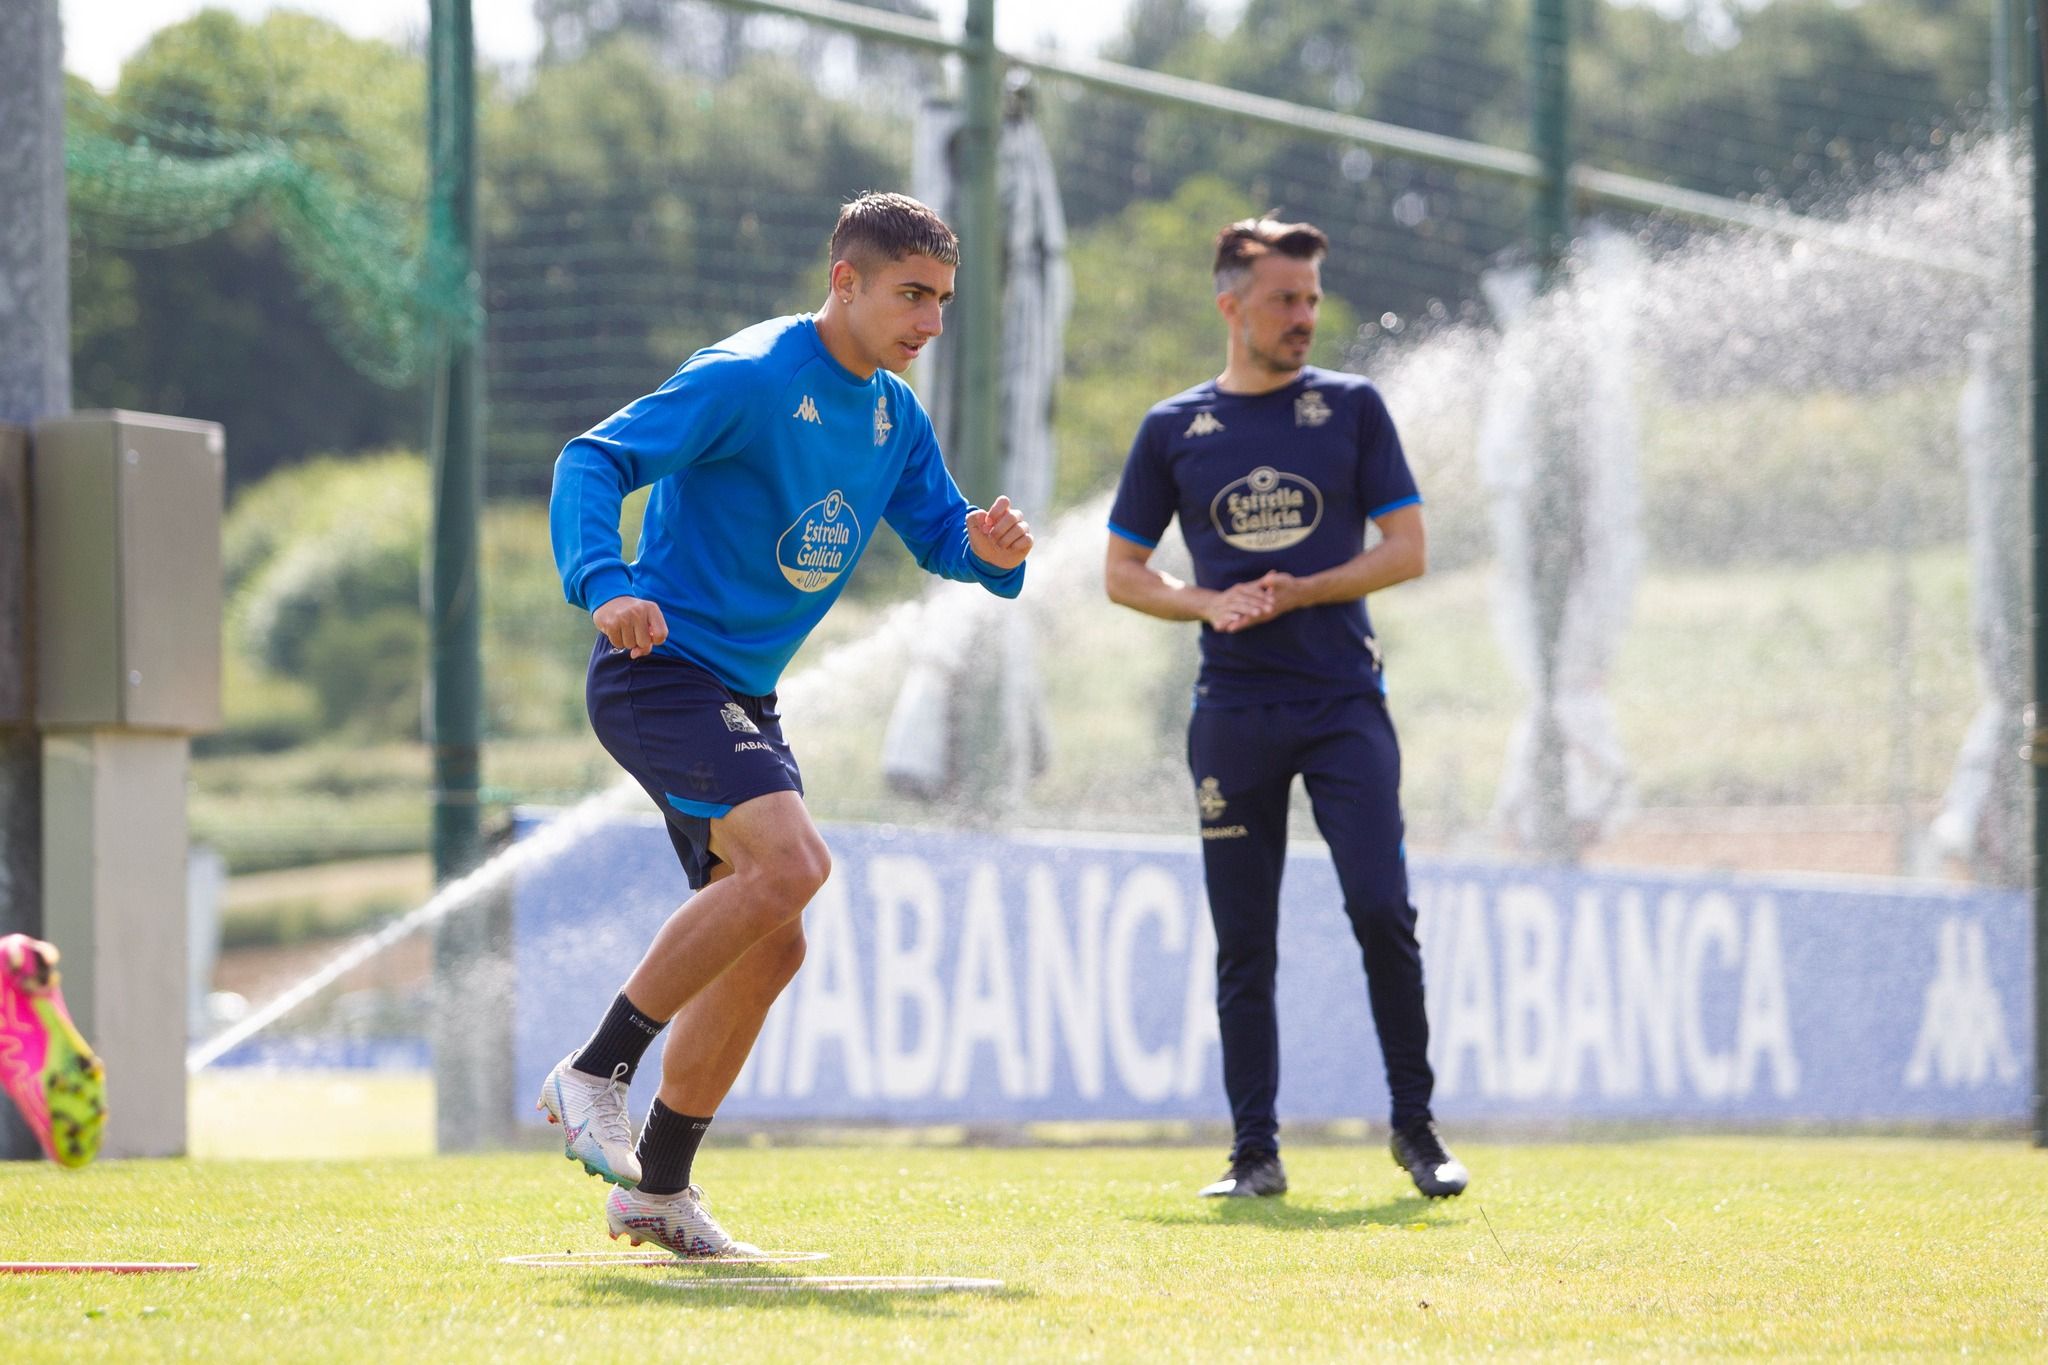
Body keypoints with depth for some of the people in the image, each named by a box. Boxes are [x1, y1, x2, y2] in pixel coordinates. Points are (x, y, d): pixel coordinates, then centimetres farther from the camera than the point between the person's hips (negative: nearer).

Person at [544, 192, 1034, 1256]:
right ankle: (594, 1073, -18)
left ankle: (658, 1187, 18)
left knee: (768, 947, 8)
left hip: (741, 698, 9)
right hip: (663, 665, -9)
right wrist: (604, 585, -38)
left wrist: (985, 548, -7)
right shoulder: (747, 380, -15)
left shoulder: (894, 416, 10)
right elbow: (595, 460, -21)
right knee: (791, 860, -27)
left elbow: (938, 531, 18)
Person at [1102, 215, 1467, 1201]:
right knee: (1244, 943, 2)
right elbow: (1122, 573, 12)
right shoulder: (1174, 429, 8)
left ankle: (1416, 1127, 2)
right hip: (1233, 708, 1)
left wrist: (1297, 593, -11)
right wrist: (1210, 604, -7)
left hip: (1345, 701, -1)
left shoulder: (1350, 408, 5)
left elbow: (1406, 548, 2)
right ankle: (1255, 1151, 8)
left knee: (1382, 912, -11)